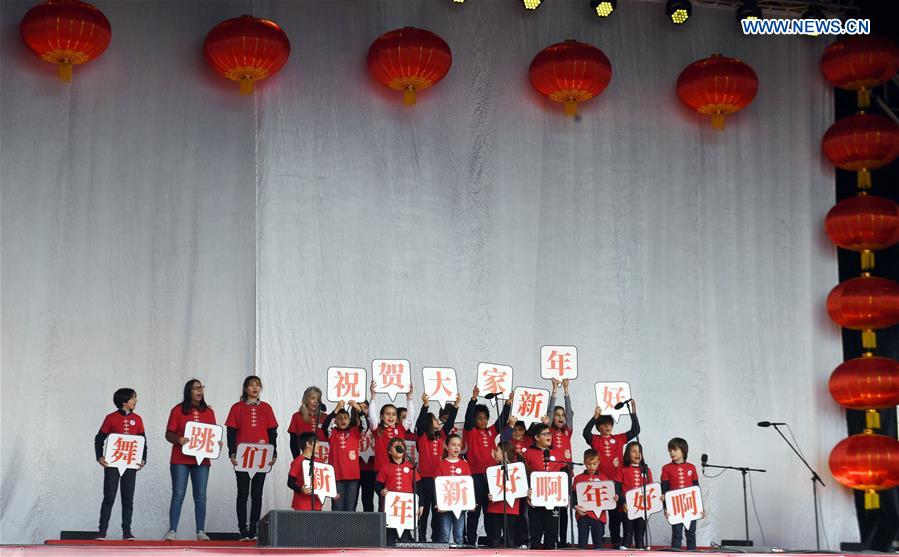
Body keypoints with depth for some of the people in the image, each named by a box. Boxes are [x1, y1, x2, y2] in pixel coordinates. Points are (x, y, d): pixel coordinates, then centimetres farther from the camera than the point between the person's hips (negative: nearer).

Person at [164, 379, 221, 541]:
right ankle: (172, 531, 0)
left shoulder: (208, 411, 10)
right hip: (180, 459, -3)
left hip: (202, 460, 3)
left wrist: (217, 443, -7)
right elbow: (169, 434, 0)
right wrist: (178, 440, -20)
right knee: (178, 495, -3)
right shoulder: (178, 410, 1)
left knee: (200, 496, 3)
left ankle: (200, 531, 6)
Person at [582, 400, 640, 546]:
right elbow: (586, 432, -17)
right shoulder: (595, 440, 3)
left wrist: (633, 413, -7)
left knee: (615, 512, 7)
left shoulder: (619, 439, 9)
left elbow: (635, 431, 4)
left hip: (616, 480, 2)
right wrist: (595, 417, -26)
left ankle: (616, 540, 13)